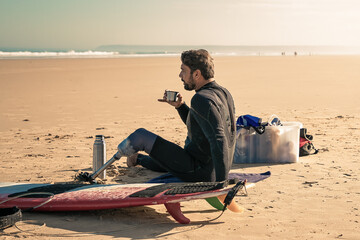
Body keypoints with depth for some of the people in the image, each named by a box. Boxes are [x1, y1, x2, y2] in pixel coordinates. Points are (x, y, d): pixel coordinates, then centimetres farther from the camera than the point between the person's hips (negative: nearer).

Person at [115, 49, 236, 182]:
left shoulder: (202, 99, -24)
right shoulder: (223, 93, 7)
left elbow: (218, 140, -34)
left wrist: (221, 182, -36)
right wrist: (180, 106, 8)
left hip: (198, 173, -9)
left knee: (141, 135, 4)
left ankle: (119, 152, 35)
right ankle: (137, 158, 67)